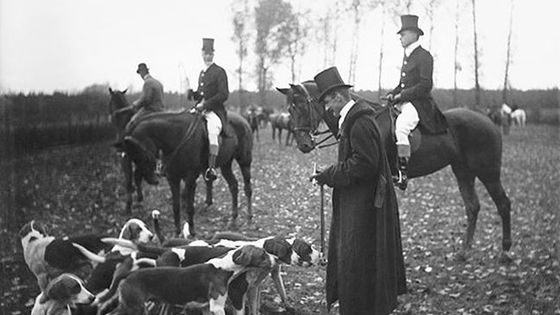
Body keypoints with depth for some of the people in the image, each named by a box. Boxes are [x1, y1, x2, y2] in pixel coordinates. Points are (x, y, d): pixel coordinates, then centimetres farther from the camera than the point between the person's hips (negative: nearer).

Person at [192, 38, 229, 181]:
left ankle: (211, 167, -38)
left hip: (215, 111, -8)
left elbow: (223, 95, -10)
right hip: (200, 109, 8)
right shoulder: (202, 73, 20)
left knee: (212, 131, -34)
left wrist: (205, 104, -16)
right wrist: (193, 94, 6)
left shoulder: (219, 72, -2)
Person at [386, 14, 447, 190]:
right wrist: (392, 95, 6)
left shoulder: (424, 56, -9)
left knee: (400, 128, -33)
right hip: (403, 103, 10)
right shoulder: (406, 56, 18)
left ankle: (403, 173, -28)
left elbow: (425, 85, -17)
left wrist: (401, 95, -18)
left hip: (420, 104, -10)